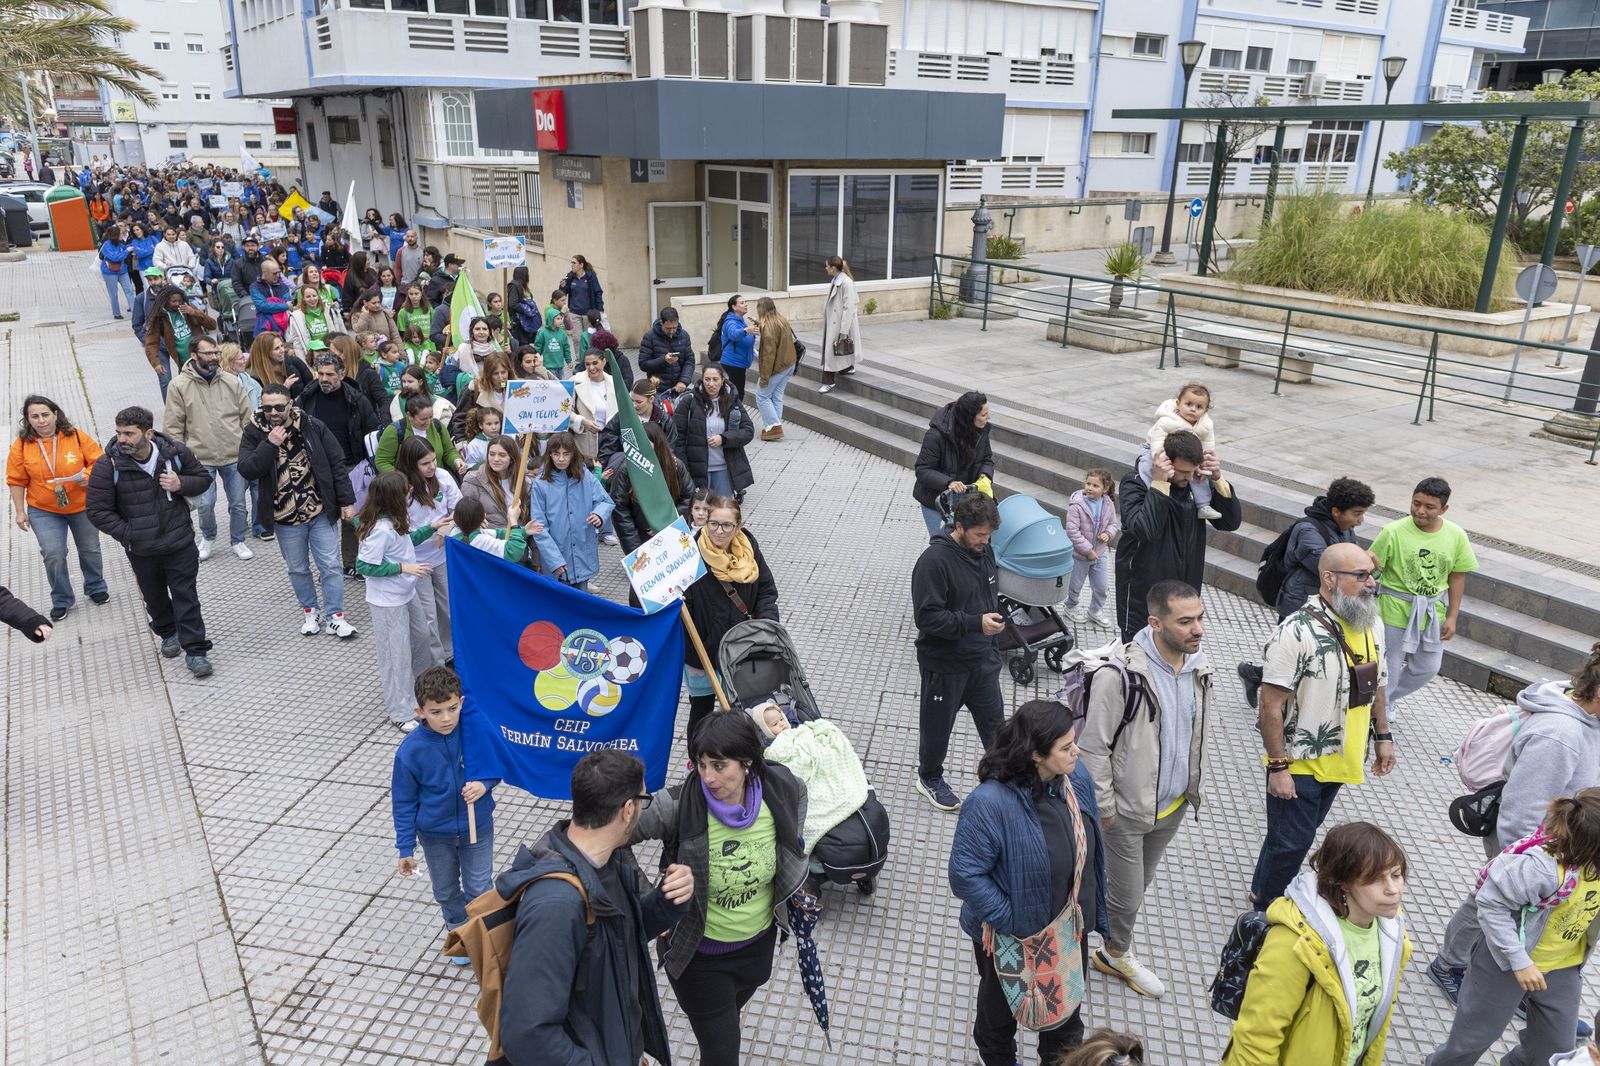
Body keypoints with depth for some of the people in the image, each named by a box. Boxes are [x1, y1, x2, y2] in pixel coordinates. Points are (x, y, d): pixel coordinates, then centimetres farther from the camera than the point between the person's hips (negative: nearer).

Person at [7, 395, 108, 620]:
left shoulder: (76, 436, -11)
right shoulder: (21, 445, -9)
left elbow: (99, 461, -5)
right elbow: (17, 481, -2)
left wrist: (87, 476, -25)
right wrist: (20, 512, -3)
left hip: (82, 506, 1)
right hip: (43, 511, -1)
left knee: (90, 549, 16)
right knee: (53, 555, -7)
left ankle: (96, 588, 39)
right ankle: (62, 600, 13)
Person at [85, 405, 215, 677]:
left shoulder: (175, 452, -10)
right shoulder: (108, 466, -15)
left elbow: (203, 478, 6)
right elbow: (98, 511, -10)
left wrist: (181, 484, -16)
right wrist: (128, 535, -14)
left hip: (179, 543, -1)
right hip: (141, 550, 1)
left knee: (186, 597, 1)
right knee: (155, 596, 20)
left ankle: (194, 650, 9)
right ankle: (168, 633, 46)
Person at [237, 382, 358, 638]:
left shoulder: (313, 427, -8)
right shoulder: (254, 433, -6)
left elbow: (337, 463, -3)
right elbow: (246, 470, -15)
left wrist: (347, 501, -5)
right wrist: (270, 444, -25)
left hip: (321, 513, -1)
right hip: (285, 518, 1)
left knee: (330, 566, 3)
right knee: (298, 569, 15)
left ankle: (334, 616, 14)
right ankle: (310, 611, 34)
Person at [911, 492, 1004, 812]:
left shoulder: (984, 551, 1)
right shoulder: (933, 560, -24)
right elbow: (927, 617, -26)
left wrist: (995, 616, 12)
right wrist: (976, 623, -30)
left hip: (982, 658, 6)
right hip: (944, 662, -6)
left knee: (994, 720, 15)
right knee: (938, 724, 13)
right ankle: (929, 777, 36)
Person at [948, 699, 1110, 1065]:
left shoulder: (1075, 778, -15)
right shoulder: (990, 803, -36)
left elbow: (1090, 849, 0)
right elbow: (964, 874, -29)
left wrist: (1096, 911, 8)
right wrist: (1009, 920, -25)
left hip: (1070, 930, 5)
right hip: (1011, 938, -5)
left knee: (1067, 1008, 28)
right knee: (1001, 1008, 26)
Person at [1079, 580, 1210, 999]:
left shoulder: (1198, 667, -4)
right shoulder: (1120, 674, -27)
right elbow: (1094, 747, -19)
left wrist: (1192, 787, 16)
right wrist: (1104, 807, -14)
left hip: (1173, 806, 7)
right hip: (1127, 809, -6)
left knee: (1138, 887, 23)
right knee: (1127, 896, 5)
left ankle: (1117, 953, 44)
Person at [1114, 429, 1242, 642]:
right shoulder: (1135, 483, -14)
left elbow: (1231, 522, 0)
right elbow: (1145, 530, -30)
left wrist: (1218, 479, -12)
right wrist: (1158, 482, -30)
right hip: (1142, 598, -5)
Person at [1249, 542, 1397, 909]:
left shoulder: (1370, 624, 0)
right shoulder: (1298, 631, -25)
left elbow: (1375, 684, 16)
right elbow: (1271, 704, -23)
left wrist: (1383, 736, 16)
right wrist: (1278, 766, -22)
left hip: (1339, 758, 7)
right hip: (1298, 763, -7)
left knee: (1302, 834, 21)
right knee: (1291, 843, 4)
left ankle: (1263, 891, 41)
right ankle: (1266, 912, 25)